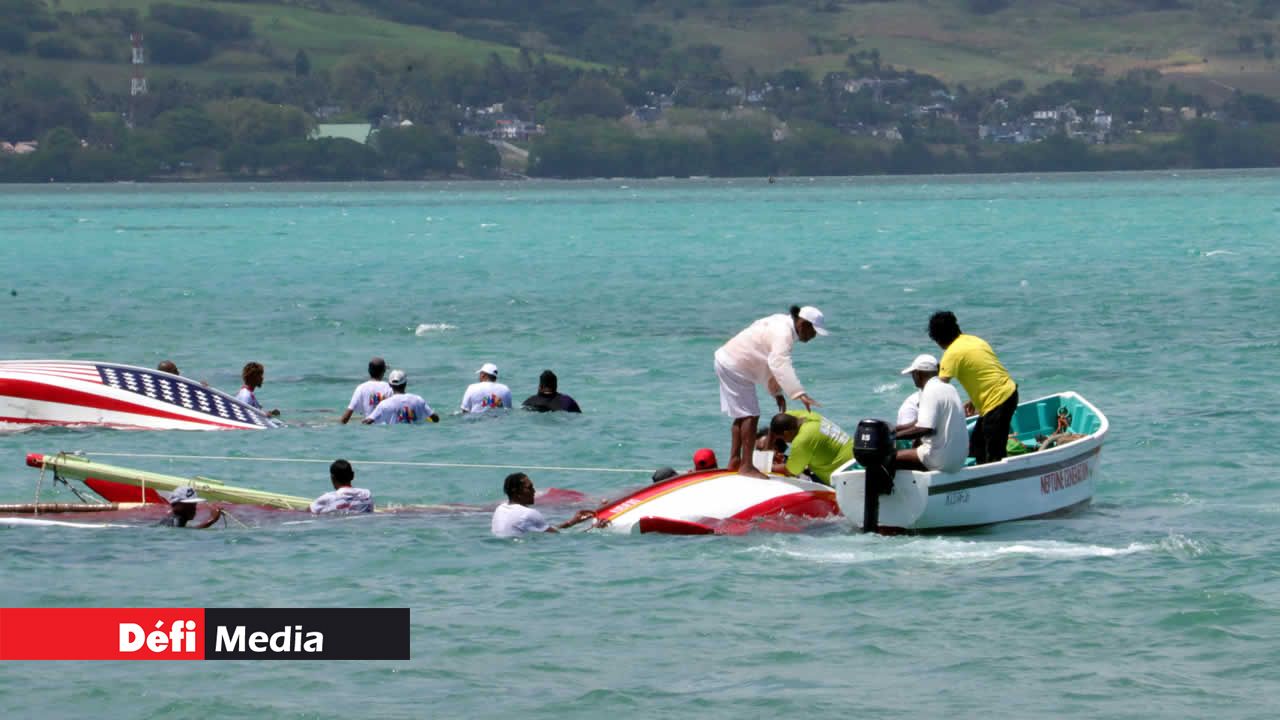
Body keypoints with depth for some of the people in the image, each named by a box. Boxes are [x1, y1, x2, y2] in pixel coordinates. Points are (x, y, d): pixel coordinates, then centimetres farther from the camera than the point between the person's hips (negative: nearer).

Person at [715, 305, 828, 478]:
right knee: (750, 415, -9)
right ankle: (746, 466, -9)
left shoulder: (783, 324, 9)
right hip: (735, 368, -11)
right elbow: (780, 365, -40)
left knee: (742, 415, 18)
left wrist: (777, 392, 13)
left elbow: (771, 363, 16)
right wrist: (800, 394, -48)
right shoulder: (784, 333, -24)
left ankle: (734, 461, 25)